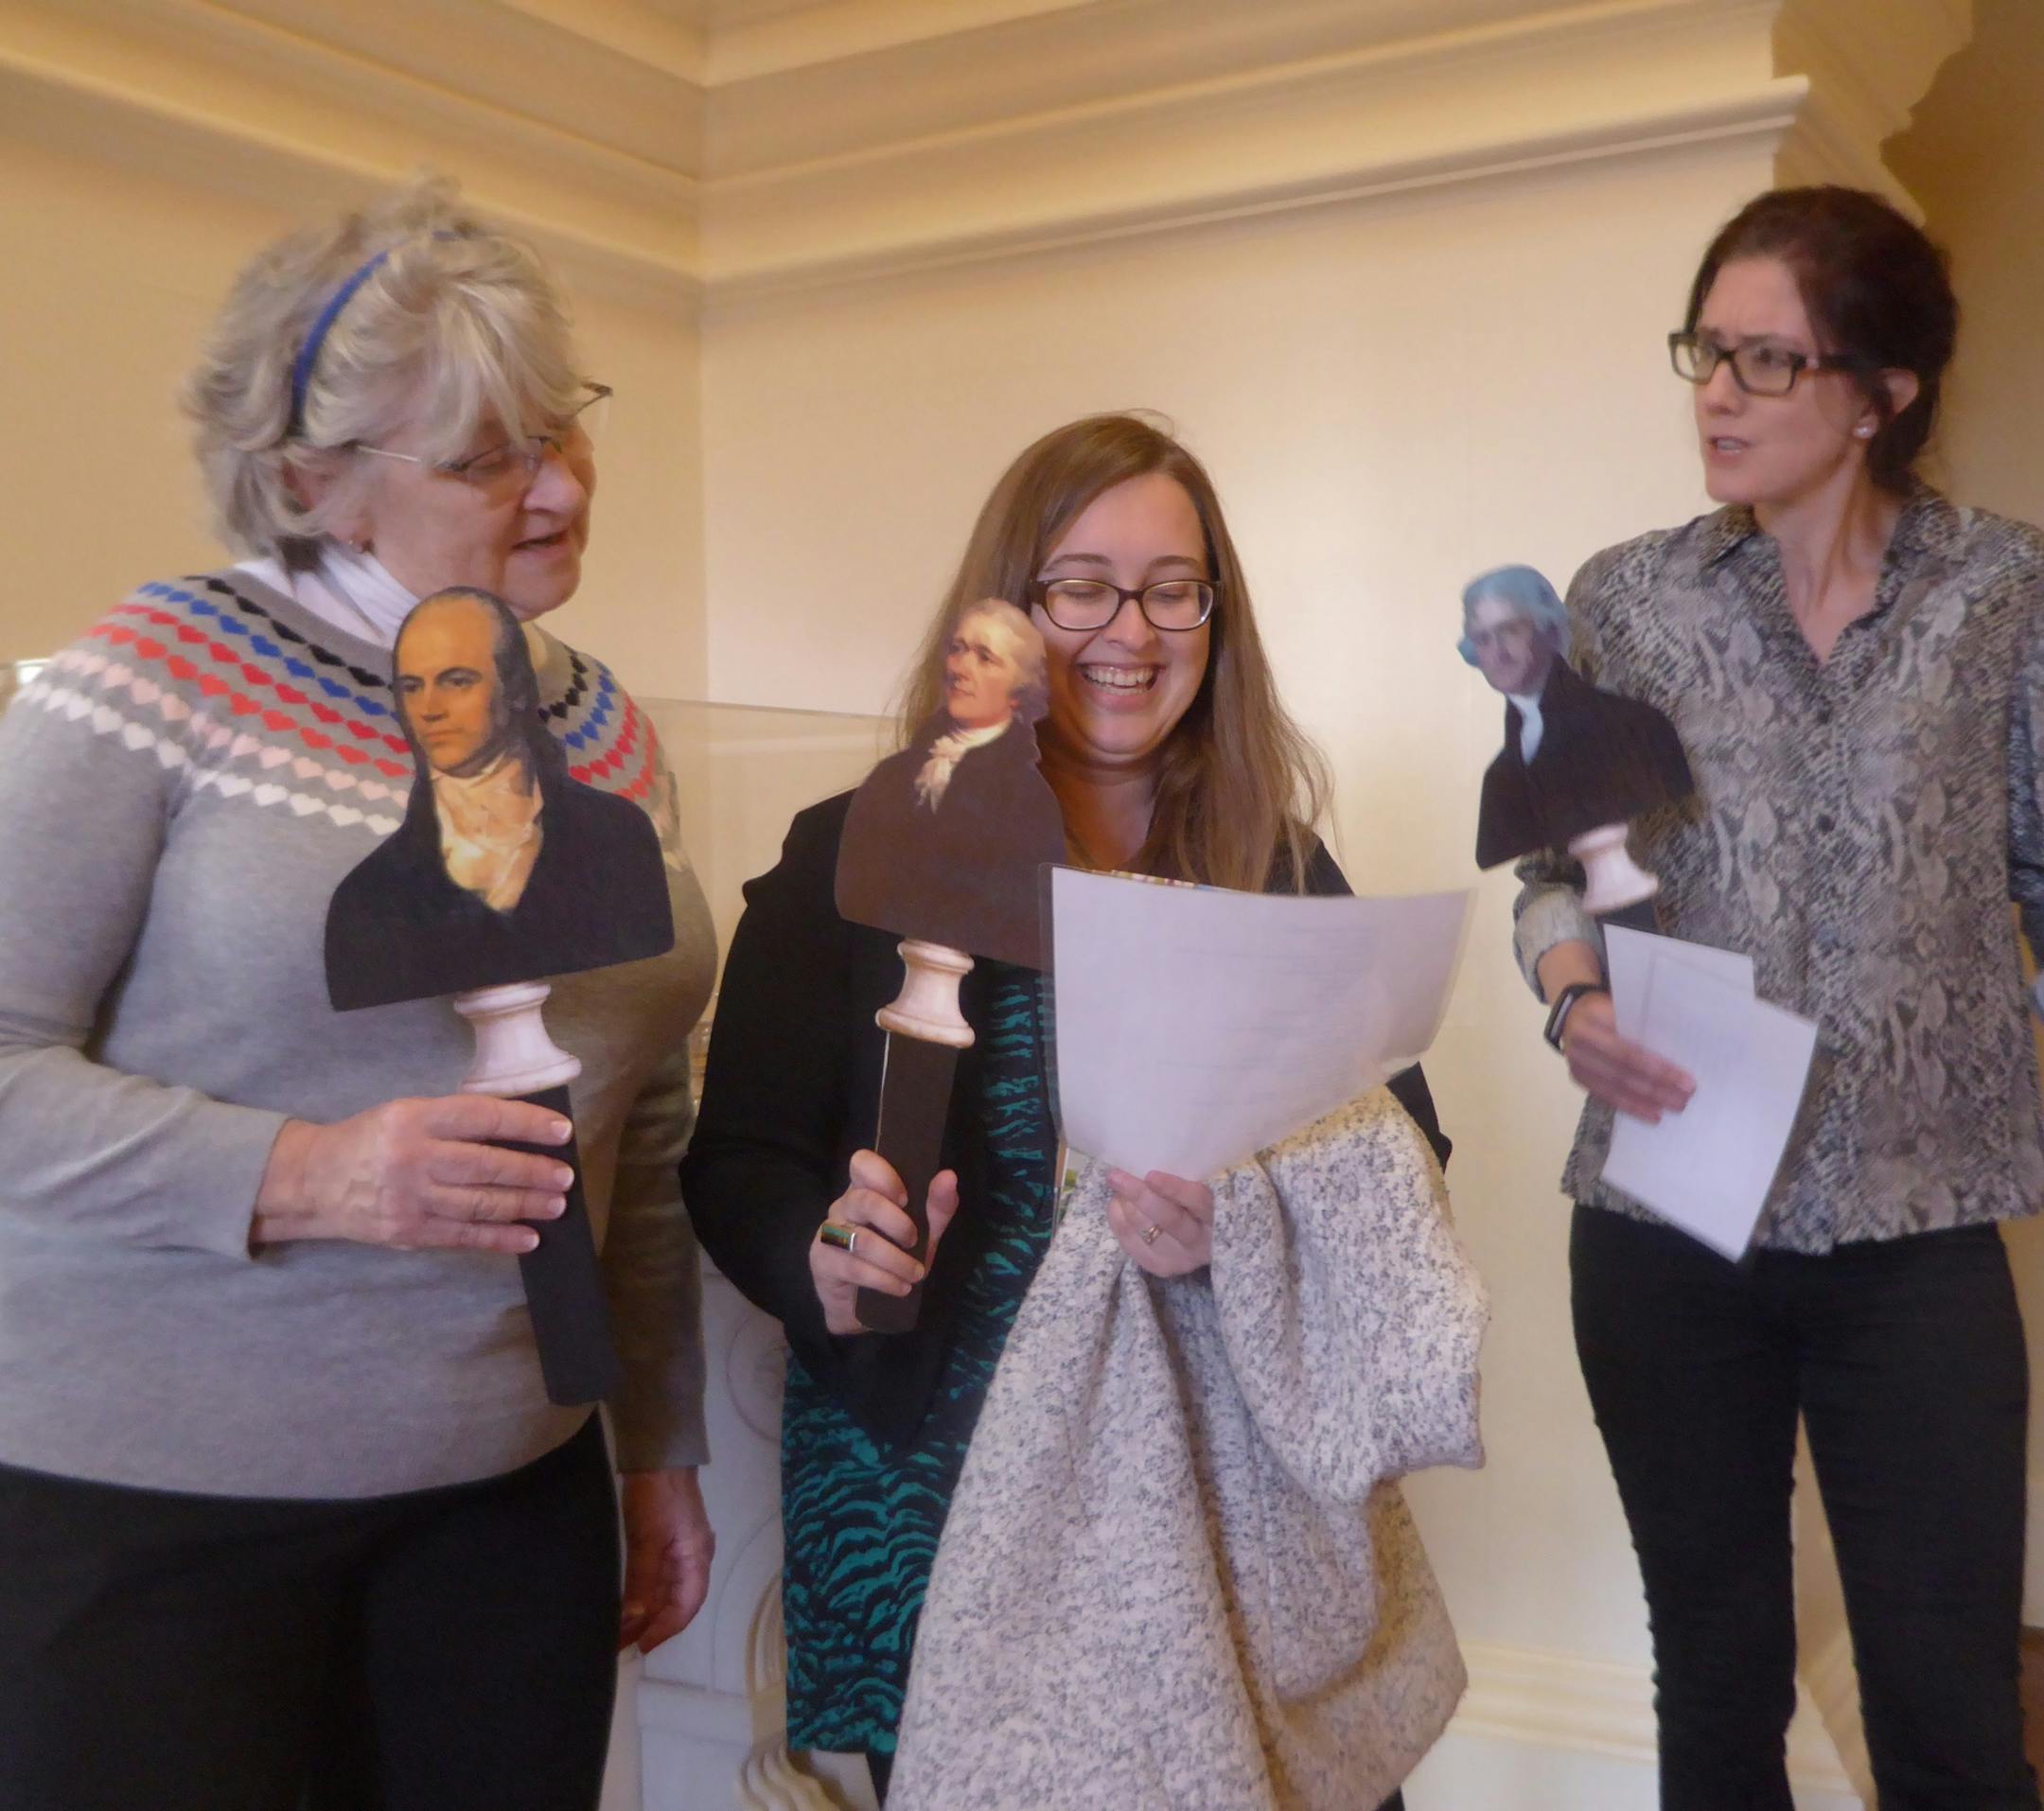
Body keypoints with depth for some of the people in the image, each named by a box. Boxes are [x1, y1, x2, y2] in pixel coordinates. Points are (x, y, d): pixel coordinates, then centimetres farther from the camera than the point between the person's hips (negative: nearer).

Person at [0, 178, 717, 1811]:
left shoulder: (610, 737, 7)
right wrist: (302, 1177, -22)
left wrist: (663, 1449, 14)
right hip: (143, 1498, -4)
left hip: (515, 1491, 5)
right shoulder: (162, 682, -9)